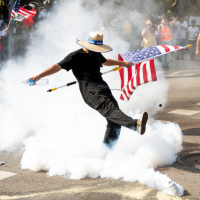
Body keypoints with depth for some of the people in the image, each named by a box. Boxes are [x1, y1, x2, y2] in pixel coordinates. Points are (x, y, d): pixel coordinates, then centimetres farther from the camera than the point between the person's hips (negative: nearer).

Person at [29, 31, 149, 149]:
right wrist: (38, 77, -8)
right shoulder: (76, 56, 2)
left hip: (103, 88, 9)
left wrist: (123, 63, 59)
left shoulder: (96, 54, 25)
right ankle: (136, 124, -57)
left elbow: (105, 61, 47)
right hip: (90, 91, -9)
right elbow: (58, 67, 0)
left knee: (114, 123, -6)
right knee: (110, 109, -32)